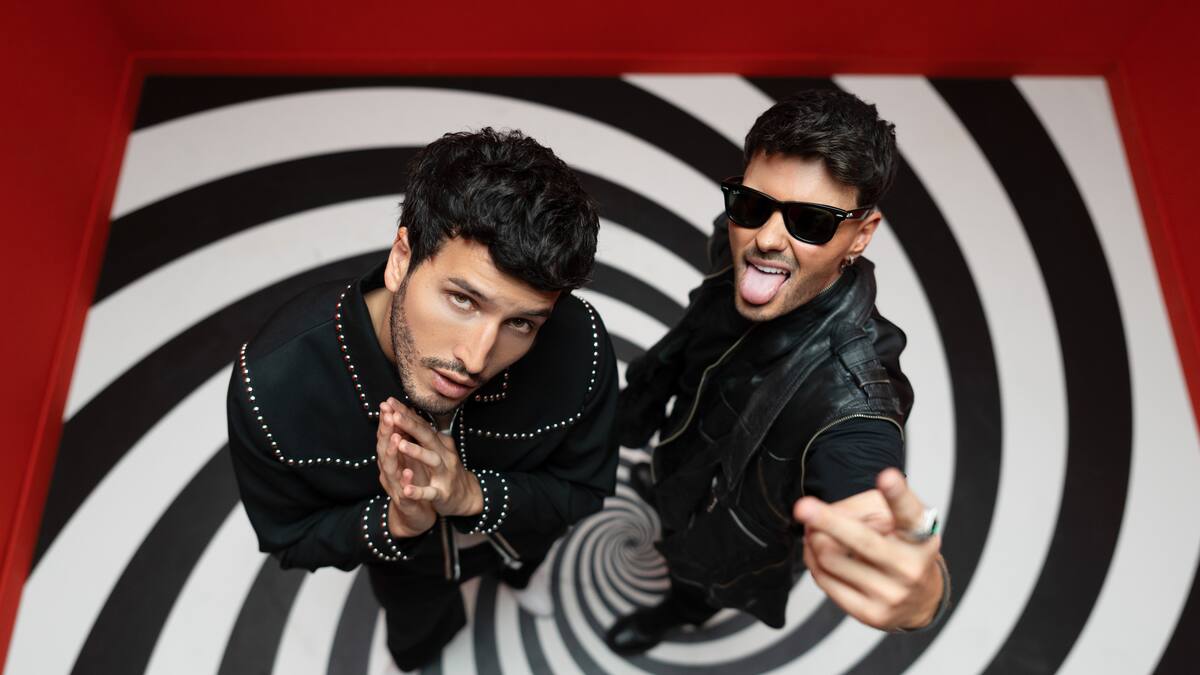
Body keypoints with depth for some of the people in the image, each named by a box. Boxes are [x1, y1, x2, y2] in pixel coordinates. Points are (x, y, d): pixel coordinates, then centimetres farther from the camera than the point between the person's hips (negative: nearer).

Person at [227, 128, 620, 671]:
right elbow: (291, 540, -22)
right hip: (401, 557, 0)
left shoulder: (579, 346, -41)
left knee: (522, 569, 39)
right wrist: (395, 523, -43)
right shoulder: (274, 384, -42)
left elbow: (586, 493, -22)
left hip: (517, 536, 1)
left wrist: (475, 495, -41)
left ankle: (515, 574, 76)